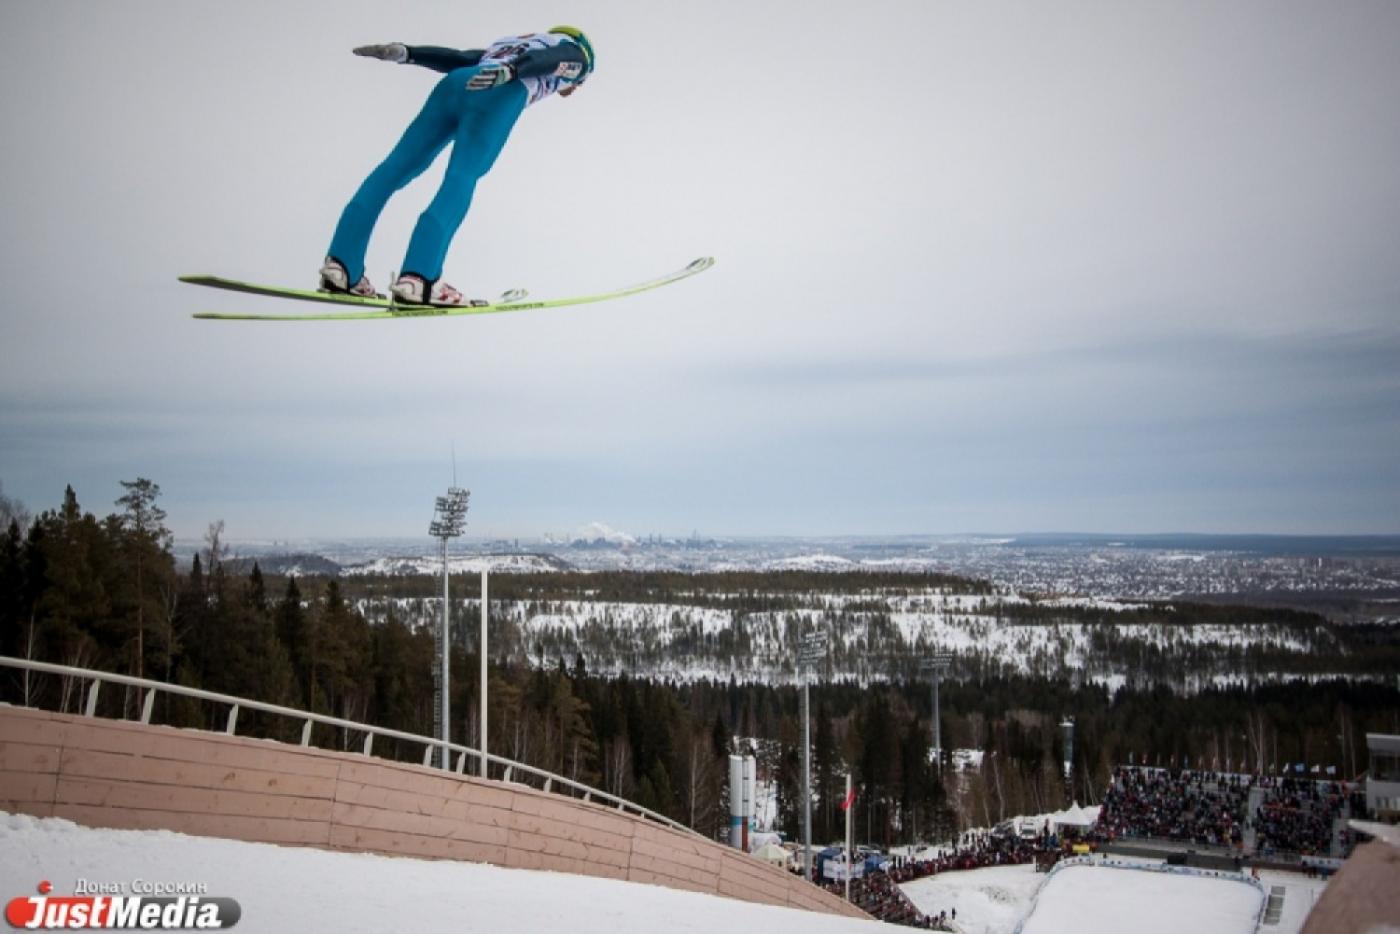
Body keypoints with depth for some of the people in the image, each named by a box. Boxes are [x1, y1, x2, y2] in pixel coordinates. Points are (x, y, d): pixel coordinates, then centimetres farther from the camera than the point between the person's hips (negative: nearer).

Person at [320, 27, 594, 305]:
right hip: (500, 94, -6)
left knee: (395, 168, 0)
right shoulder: (574, 51, 25)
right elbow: (543, 60, 1)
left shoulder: (507, 45, 42)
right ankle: (417, 278, -32)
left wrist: (404, 53, 12)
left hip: (453, 84, 6)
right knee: (461, 179, -17)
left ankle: (341, 266, -10)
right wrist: (508, 72, -17)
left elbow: (456, 58, 26)